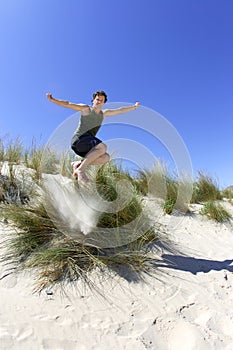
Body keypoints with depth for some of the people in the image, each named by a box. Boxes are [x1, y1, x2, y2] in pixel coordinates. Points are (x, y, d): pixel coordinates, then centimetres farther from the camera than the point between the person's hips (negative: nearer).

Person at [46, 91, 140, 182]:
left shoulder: (104, 113, 23)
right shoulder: (86, 109, 6)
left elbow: (120, 110, 30)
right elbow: (68, 104, 2)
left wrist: (134, 106, 38)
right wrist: (52, 100, -8)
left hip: (87, 144, 7)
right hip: (78, 139, -7)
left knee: (106, 157, -12)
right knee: (103, 147, -29)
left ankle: (78, 164, -9)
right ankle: (81, 169, -26)